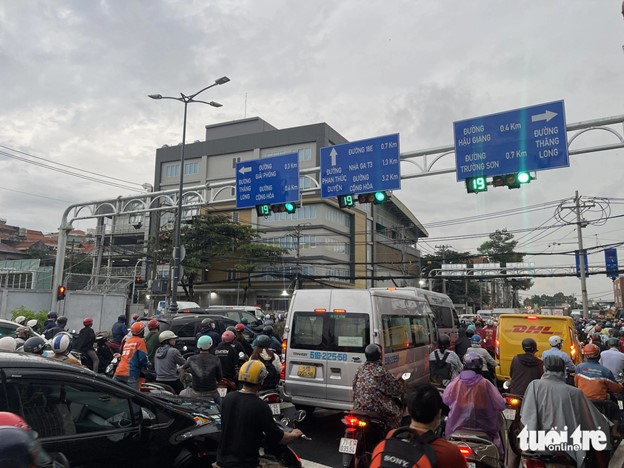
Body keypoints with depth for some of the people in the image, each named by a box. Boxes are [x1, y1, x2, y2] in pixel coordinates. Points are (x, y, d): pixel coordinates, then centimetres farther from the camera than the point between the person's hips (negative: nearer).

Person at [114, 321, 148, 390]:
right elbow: (142, 358, -8)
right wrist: (145, 367, 11)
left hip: (119, 371, 7)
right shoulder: (140, 341, -2)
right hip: (130, 374, -7)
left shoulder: (127, 340, 19)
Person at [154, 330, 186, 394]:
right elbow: (184, 364, -6)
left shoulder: (157, 351, 8)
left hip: (158, 381, 7)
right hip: (172, 381, -7)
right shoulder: (173, 351, -13)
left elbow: (155, 366, 18)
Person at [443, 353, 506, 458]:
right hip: (482, 428, -1)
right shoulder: (485, 384, -17)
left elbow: (445, 399, 2)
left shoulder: (455, 383, -11)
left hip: (457, 426, 1)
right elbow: (500, 405, -14)